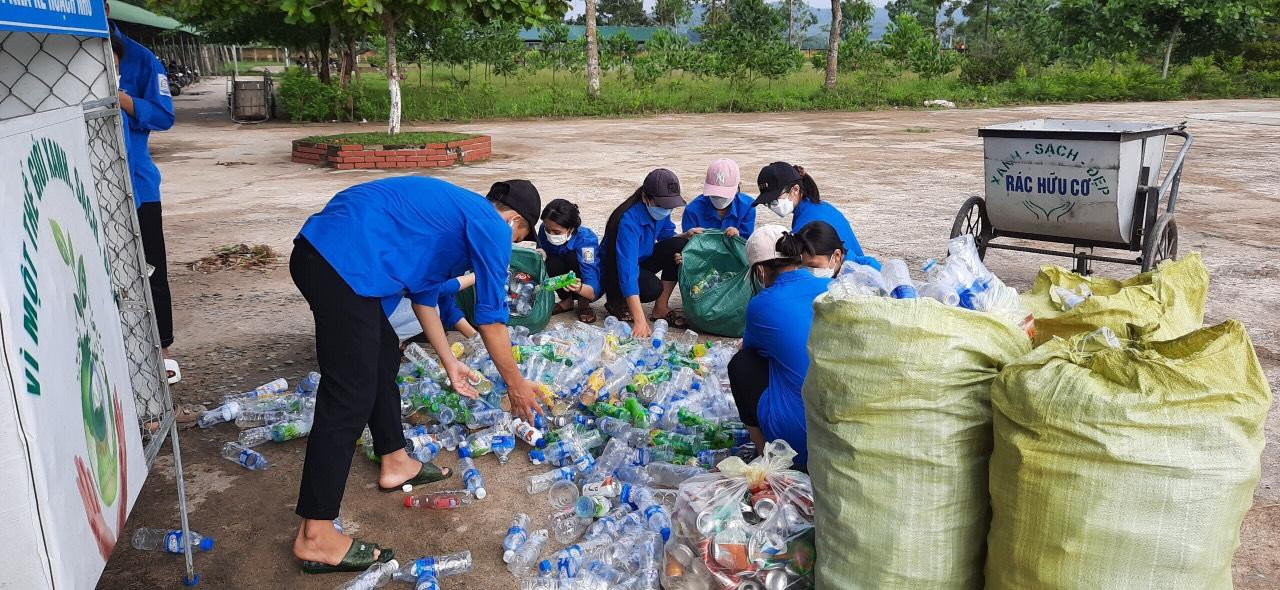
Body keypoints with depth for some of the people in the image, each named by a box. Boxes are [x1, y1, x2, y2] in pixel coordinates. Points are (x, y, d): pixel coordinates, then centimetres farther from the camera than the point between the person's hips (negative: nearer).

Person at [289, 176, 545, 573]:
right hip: (343, 263, -11)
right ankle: (314, 537, -2)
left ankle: (394, 463, 37)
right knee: (350, 396, -7)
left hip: (320, 250, 11)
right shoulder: (491, 226, 2)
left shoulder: (453, 213, 28)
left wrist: (450, 363, 39)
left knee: (384, 356, 24)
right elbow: (491, 318, 4)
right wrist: (515, 384, 16)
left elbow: (425, 295, 34)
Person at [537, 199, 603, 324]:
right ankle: (567, 300, -1)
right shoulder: (544, 231, -19)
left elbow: (593, 292, -35)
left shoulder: (586, 239, -30)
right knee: (552, 263, -29)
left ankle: (584, 304, -11)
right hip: (564, 289, 4)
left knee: (573, 257, -31)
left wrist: (579, 288, -59)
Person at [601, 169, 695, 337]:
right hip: (614, 268, -7)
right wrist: (640, 321, -47)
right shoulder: (629, 220, -34)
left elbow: (667, 235, 8)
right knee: (652, 288, -35)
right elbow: (627, 268, -41)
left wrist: (686, 236, -19)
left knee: (680, 244, -16)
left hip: (643, 259, 8)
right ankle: (617, 301, -1)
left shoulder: (661, 210, -12)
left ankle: (661, 308, -7)